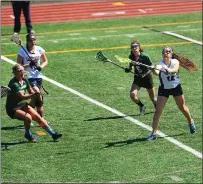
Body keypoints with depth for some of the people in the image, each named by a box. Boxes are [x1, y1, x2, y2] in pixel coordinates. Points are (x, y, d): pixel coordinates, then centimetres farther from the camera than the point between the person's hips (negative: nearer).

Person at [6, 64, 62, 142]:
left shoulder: (25, 80, 1)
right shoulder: (14, 84, -25)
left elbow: (31, 91, 11)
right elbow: (22, 96, -33)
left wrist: (35, 94, -11)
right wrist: (33, 95, -48)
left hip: (23, 105, 8)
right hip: (13, 109, -8)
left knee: (37, 117, -5)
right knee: (28, 117, -28)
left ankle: (53, 134, 1)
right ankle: (28, 134, -1)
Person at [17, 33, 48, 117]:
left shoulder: (39, 49, 2)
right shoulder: (23, 51, -7)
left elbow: (45, 61, 13)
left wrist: (41, 67, -8)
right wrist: (29, 65, -21)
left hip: (38, 76, 4)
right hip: (28, 77, -4)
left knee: (35, 98, 6)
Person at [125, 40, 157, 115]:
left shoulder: (144, 56, -20)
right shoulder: (131, 57, -7)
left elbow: (152, 67, -12)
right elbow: (130, 67, 7)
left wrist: (145, 74, -25)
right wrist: (128, 69, -15)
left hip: (147, 77, -3)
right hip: (137, 78, 3)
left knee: (153, 98, 6)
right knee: (132, 95, -18)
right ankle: (142, 106, 11)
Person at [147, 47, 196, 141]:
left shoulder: (175, 62, -13)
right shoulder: (160, 64, -18)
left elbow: (175, 70, -35)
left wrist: (168, 70, -56)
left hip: (176, 87, 1)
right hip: (164, 89, -1)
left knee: (182, 108, 17)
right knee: (158, 111, -9)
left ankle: (191, 123, 46)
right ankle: (154, 133, -6)